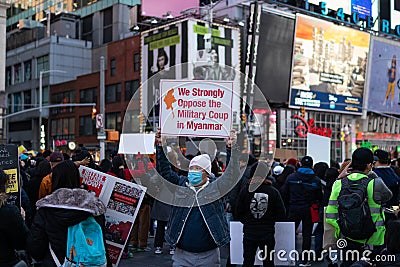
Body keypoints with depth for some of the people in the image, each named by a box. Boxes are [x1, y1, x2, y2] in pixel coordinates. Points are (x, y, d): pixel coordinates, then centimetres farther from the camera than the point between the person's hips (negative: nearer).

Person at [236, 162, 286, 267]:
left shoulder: (245, 191, -9)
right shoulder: (273, 192, -9)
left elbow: (239, 213, -3)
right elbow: (282, 216, -7)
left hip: (249, 233, 1)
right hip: (267, 233, 0)